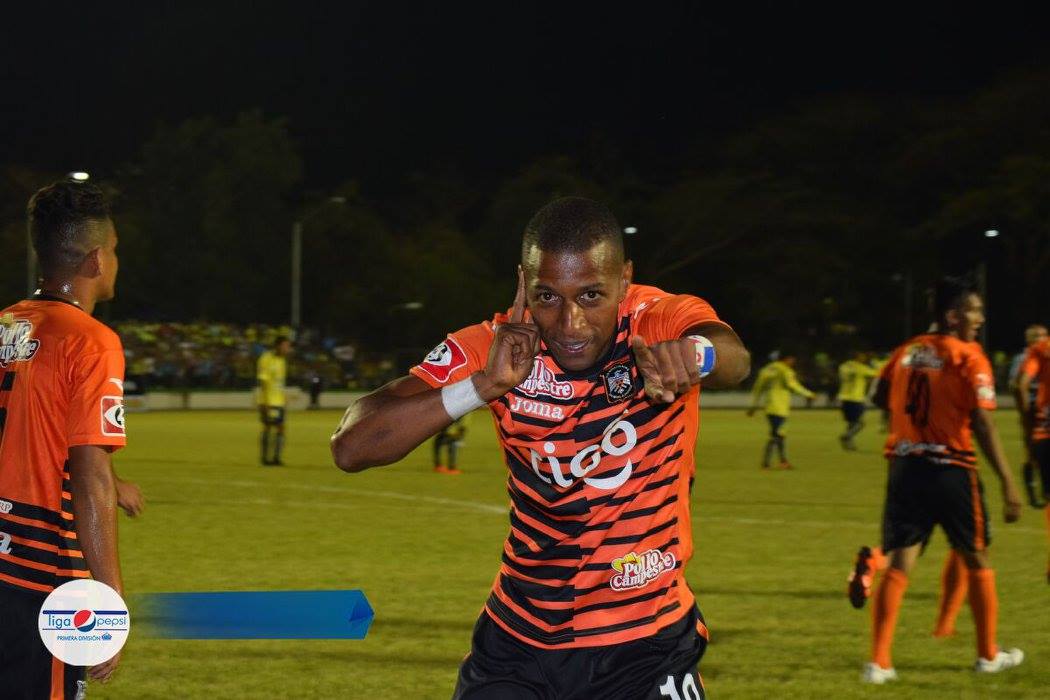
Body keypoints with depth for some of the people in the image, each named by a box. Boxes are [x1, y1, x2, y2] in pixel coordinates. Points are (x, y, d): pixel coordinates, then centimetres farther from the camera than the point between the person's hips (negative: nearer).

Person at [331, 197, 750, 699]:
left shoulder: (663, 322, -15)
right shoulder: (495, 347, -11)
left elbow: (733, 359, -38)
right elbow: (350, 447, -20)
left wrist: (695, 355, -62)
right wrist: (482, 386, -32)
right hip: (518, 639, 1)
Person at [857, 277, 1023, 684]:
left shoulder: (907, 351, 8)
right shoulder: (968, 358, -9)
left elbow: (880, 396, 20)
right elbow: (982, 424, -16)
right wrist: (1007, 482, -16)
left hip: (904, 468, 4)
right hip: (951, 468, -4)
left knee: (899, 563, 2)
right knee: (977, 559, 14)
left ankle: (878, 662, -8)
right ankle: (988, 654, 24)